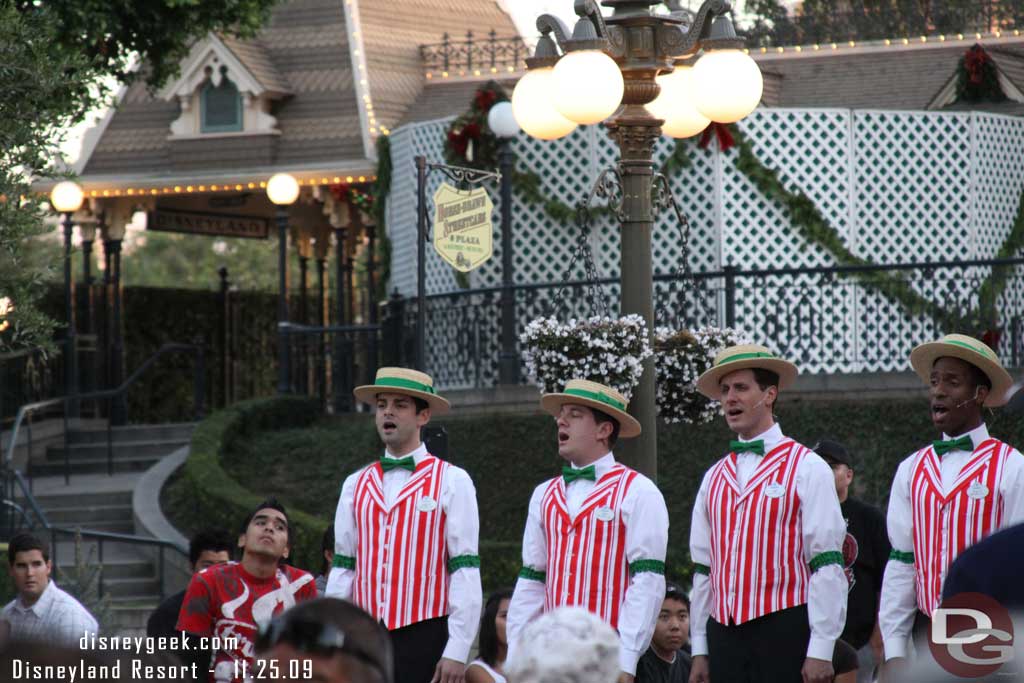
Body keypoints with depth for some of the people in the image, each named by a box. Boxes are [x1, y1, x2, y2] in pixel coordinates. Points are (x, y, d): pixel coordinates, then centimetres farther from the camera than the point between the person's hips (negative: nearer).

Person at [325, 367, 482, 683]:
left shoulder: (452, 481, -1)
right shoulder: (355, 485, 13)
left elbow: (466, 573, -6)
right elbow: (342, 571, 13)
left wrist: (457, 652, -13)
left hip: (425, 637, -4)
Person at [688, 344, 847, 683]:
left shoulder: (807, 468, -1)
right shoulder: (714, 478, 16)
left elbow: (828, 566, -7)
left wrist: (820, 651, -13)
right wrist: (699, 649, 13)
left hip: (785, 631, -5)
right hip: (724, 634, 5)